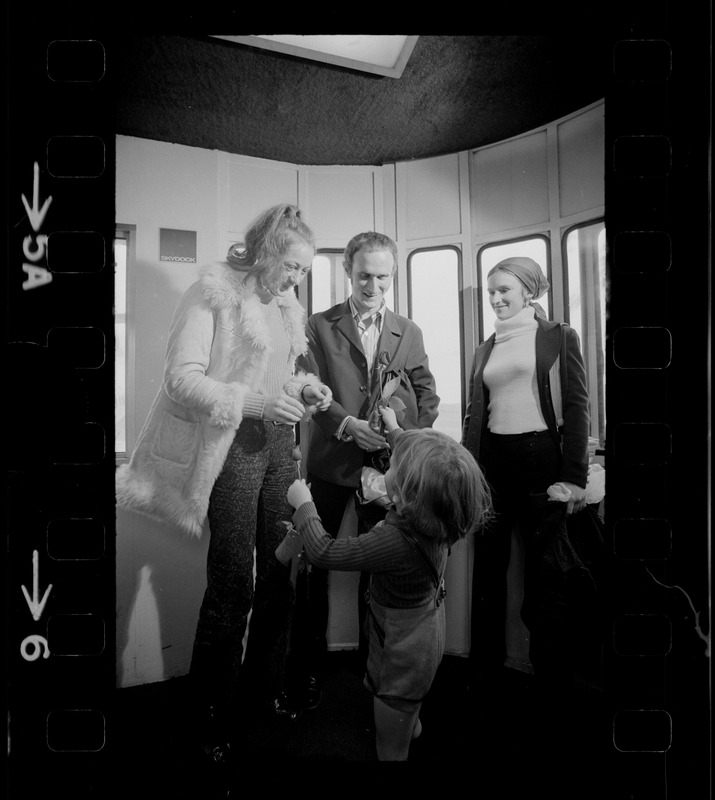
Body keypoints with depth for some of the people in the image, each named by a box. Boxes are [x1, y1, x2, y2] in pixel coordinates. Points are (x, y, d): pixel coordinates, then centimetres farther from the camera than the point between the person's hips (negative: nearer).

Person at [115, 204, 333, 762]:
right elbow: (182, 377, -13)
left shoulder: (286, 304, 14)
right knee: (233, 581, -2)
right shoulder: (214, 291, -6)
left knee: (280, 570, 9)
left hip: (278, 441, 7)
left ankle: (267, 683, 31)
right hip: (232, 443, -6)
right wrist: (253, 402, -24)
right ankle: (214, 713, 20)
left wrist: (304, 386, 4)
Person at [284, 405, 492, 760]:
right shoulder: (437, 518, -18)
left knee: (390, 744, 19)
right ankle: (412, 725, 65)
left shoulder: (395, 540, -41)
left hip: (403, 648, -8)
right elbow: (413, 460, 2)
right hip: (426, 628, 8)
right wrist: (394, 430, 15)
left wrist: (303, 504, -18)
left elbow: (324, 551, -31)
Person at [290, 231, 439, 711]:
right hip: (331, 463, -1)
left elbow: (428, 395, 8)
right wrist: (348, 425, -21)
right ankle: (308, 667, 25)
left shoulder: (409, 333, 10)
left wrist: (408, 441, -8)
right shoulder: (319, 326, 2)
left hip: (387, 465, 2)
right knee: (313, 564, 6)